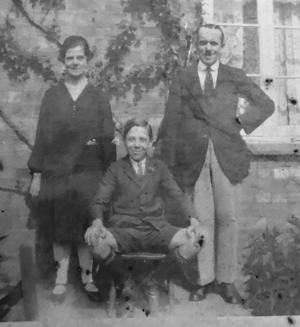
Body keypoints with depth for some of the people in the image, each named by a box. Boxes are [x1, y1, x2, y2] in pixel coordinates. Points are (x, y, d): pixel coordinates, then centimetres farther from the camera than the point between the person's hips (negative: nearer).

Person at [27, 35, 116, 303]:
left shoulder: (98, 97, 4)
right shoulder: (51, 96, 6)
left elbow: (108, 137, 2)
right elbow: (42, 136, 4)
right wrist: (36, 174, 0)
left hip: (89, 172, -1)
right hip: (56, 171, 1)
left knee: (86, 225, 5)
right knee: (59, 226, 6)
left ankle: (88, 275, 19)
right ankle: (61, 279, 18)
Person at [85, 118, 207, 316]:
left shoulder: (159, 168, 13)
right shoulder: (115, 169, 9)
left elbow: (179, 196, 5)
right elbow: (100, 201, 2)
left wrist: (193, 220, -17)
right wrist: (97, 222, -23)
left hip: (156, 229, 1)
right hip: (124, 230, -1)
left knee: (196, 240, -26)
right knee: (95, 239, -34)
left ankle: (154, 284, 0)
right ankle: (125, 282, -1)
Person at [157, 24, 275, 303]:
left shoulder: (234, 76, 11)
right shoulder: (182, 78, 9)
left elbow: (266, 105, 15)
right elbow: (171, 121, 5)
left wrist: (241, 122, 0)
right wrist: (167, 162, 0)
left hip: (226, 154, 1)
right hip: (193, 156, 0)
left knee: (227, 217, 4)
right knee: (201, 219, 1)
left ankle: (226, 280, 16)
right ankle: (204, 279, 14)